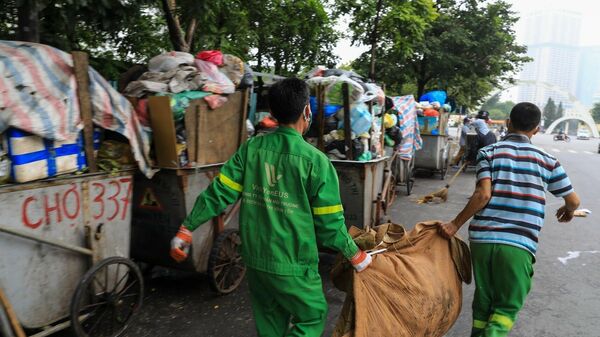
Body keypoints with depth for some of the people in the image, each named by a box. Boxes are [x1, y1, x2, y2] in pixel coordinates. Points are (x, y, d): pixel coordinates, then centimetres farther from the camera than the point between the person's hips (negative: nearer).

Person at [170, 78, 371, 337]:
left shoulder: (251, 148, -5)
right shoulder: (315, 161, -16)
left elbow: (220, 192, -6)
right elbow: (329, 223, -11)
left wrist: (187, 228, 4)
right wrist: (355, 255, 4)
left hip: (255, 259, 5)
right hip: (292, 266, -5)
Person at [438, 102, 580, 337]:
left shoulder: (488, 152, 4)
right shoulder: (547, 160, 8)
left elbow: (483, 195, -10)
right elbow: (573, 201, 14)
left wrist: (455, 225, -4)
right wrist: (567, 210, 37)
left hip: (482, 238, 1)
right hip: (519, 245, -1)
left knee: (483, 300, 19)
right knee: (507, 307, 10)